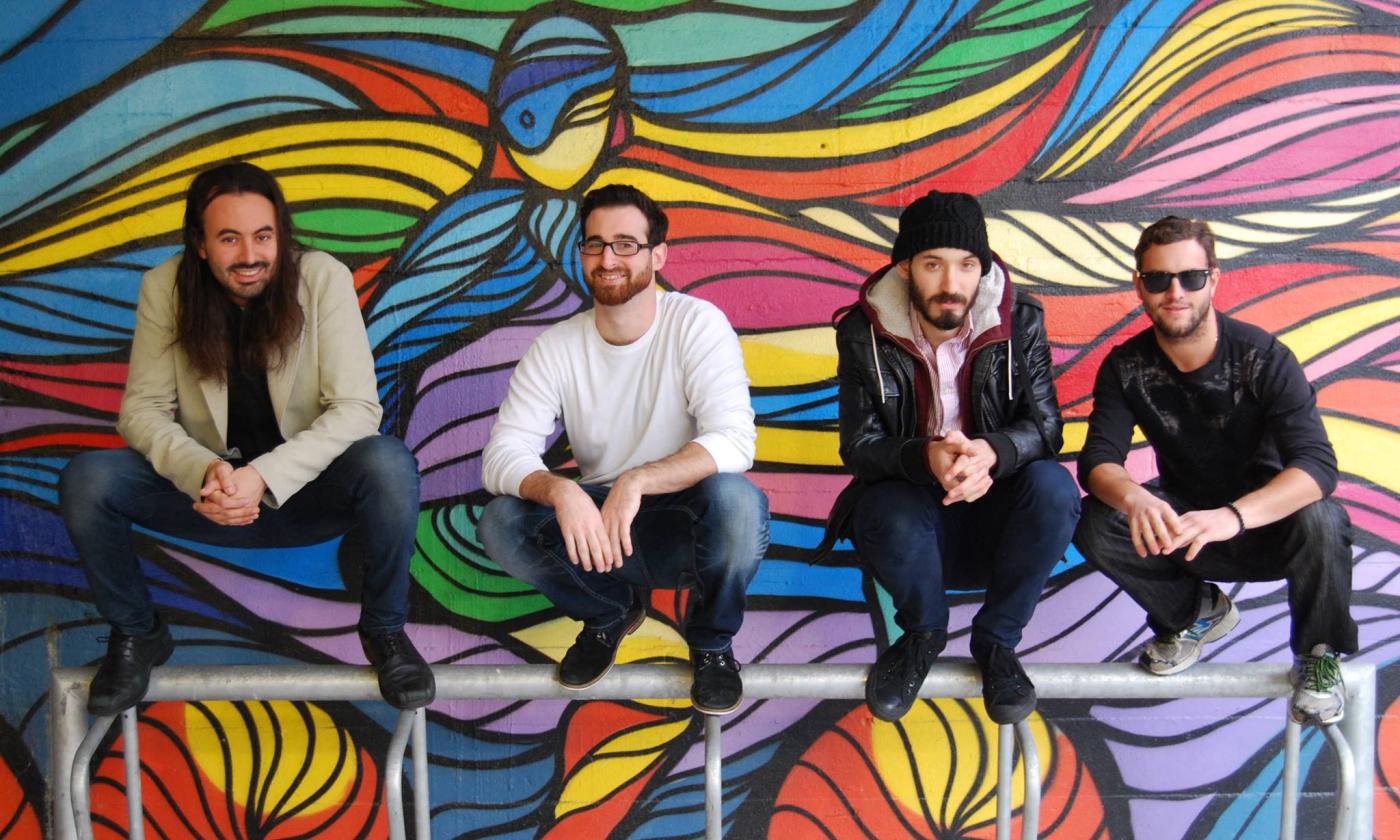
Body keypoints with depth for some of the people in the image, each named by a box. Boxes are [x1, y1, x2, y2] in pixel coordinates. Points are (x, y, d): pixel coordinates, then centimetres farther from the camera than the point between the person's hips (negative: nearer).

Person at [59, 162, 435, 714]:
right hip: (206, 488, 2)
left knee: (389, 465, -33)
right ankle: (136, 634, 6)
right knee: (85, 480, -22)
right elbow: (142, 409, -8)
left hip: (306, 488, -2)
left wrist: (266, 476, -31)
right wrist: (204, 472, -29)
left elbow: (357, 407, -18)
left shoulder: (323, 279, -14)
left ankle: (385, 630, -7)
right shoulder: (164, 287, -8)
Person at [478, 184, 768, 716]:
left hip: (686, 524, -3)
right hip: (595, 521, 3)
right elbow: (502, 454, -14)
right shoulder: (556, 347, -5)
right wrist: (560, 490, -36)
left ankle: (712, 642, -2)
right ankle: (610, 613, 9)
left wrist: (637, 482, -39)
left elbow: (734, 441, -25)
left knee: (736, 500, -36)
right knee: (501, 523, -23)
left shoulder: (696, 324, -13)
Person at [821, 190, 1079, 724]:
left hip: (993, 516, 1)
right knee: (888, 515, -36)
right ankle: (923, 634, -1)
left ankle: (996, 640, -7)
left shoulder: (1021, 322, -7)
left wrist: (992, 453, -36)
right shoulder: (864, 333, -9)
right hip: (912, 509, -1)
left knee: (1053, 487, -31)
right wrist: (925, 458, -35)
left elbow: (1044, 425, -11)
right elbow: (859, 445, -13)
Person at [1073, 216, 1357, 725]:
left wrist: (1233, 515, -50)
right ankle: (1195, 612, 8)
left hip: (1264, 523, -3)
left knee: (1320, 521, -35)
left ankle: (1318, 657, -4)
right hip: (1182, 521, 3)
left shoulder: (1263, 358, -19)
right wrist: (1134, 497, -45)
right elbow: (1098, 459, -19)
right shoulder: (1126, 367, -9)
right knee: (1094, 524, -23)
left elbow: (1317, 464, -30)